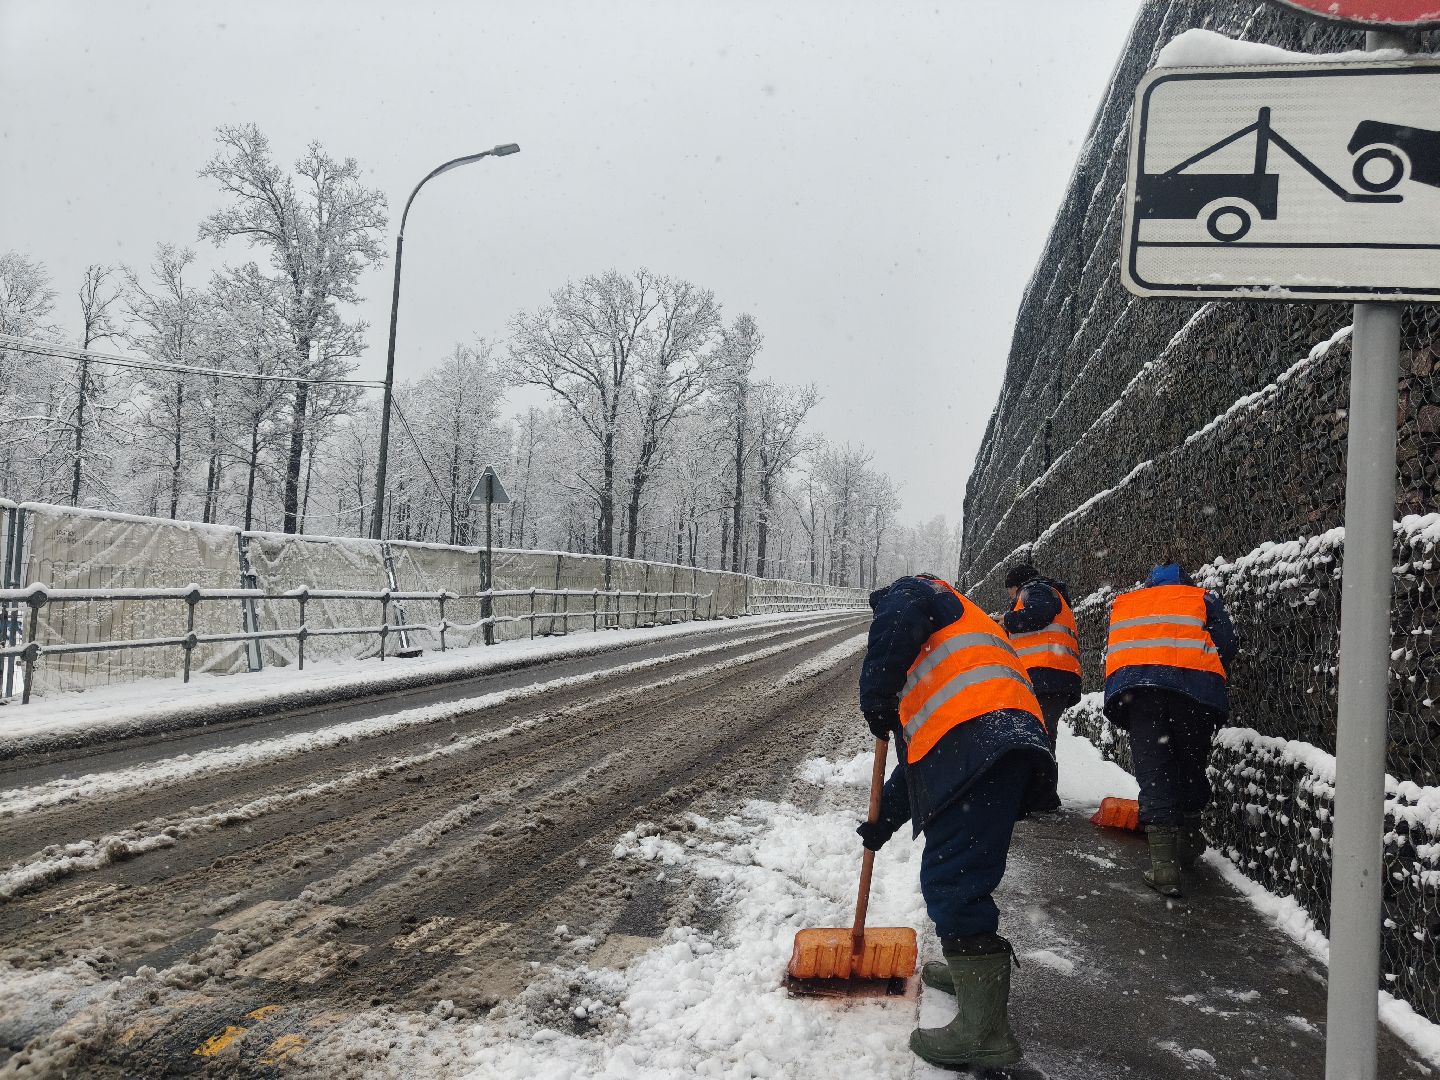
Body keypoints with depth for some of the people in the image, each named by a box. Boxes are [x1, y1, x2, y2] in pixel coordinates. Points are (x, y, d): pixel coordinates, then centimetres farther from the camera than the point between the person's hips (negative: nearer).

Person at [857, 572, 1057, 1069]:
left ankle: (985, 1030, -9)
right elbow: (918, 753, 40)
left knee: (951, 879, -9)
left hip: (977, 744, -10)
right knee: (960, 871, 25)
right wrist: (884, 819, 40)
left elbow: (895, 624, -10)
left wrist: (876, 701, 1)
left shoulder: (914, 592, 18)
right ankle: (972, 970, 41)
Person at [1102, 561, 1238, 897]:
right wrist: (1214, 684, 26)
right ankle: (1187, 841, 27)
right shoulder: (1203, 598, 23)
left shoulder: (1122, 602, 31)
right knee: (1191, 766, 18)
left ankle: (1164, 862, -11)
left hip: (1132, 686, 1)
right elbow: (1227, 646, 12)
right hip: (1196, 683, -1)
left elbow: (1111, 651, 24)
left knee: (1153, 772, -1)